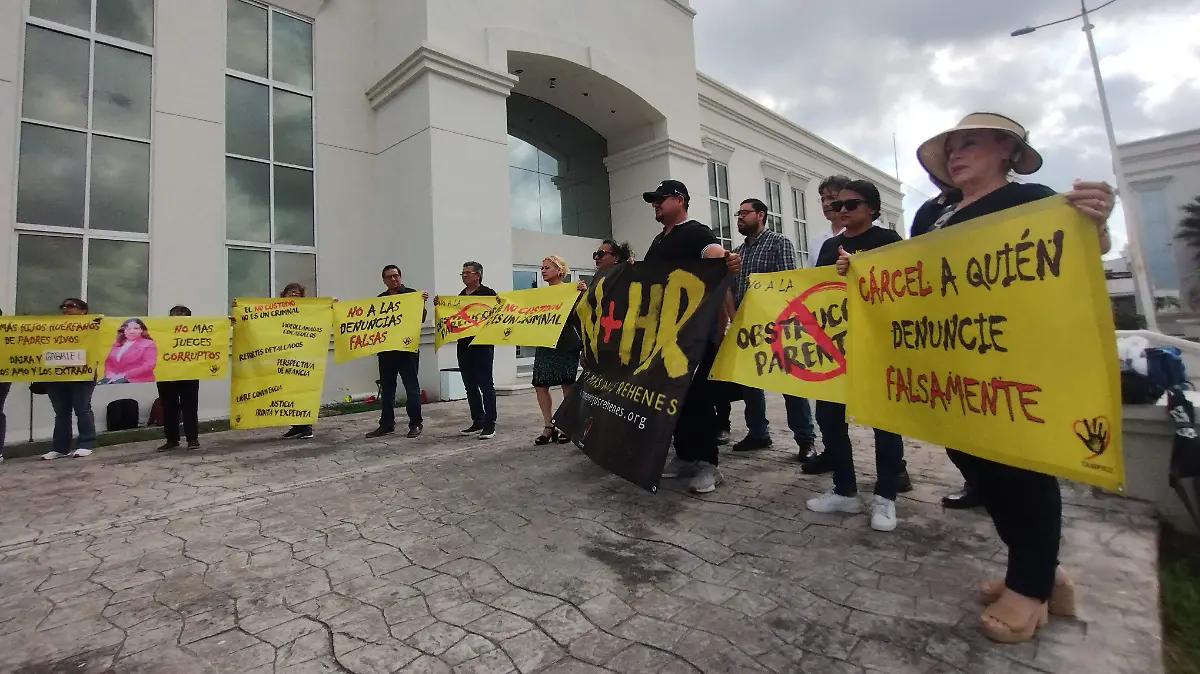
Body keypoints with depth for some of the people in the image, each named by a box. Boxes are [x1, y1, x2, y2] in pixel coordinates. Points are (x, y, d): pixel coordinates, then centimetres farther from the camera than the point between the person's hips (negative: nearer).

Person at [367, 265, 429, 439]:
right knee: (386, 388, 10)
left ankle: (415, 424, 9)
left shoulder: (412, 294, 0)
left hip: (407, 348, -5)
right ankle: (386, 425, 20)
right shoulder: (380, 299, 13)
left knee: (411, 386, 0)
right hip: (386, 349, 5)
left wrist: (422, 303, -21)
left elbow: (421, 319, -6)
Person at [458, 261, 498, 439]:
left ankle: (489, 424, 4)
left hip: (483, 345, -7)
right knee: (470, 385, 10)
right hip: (463, 345, 7)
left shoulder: (488, 293, -4)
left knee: (485, 384, -2)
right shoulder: (460, 296, 16)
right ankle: (477, 421, 20)